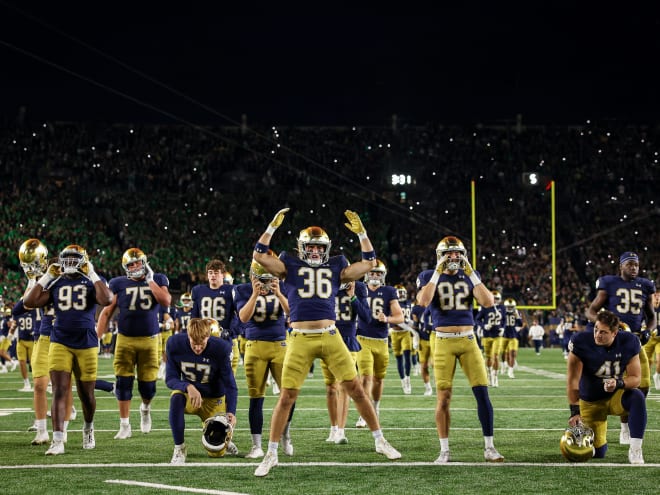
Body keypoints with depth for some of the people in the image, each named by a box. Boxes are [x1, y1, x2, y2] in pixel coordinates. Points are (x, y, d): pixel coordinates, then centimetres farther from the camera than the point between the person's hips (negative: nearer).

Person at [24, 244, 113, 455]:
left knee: (86, 394, 9)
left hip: (86, 344, -1)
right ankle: (58, 440, -15)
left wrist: (92, 275, -13)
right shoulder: (55, 283, 8)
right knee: (59, 392, -11)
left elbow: (106, 300, -19)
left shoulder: (93, 282, 2)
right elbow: (30, 302, -2)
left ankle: (88, 428, 37)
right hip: (60, 343, 1)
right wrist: (46, 277, -2)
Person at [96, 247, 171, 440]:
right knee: (123, 383, -3)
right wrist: (96, 337, -3)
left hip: (149, 339, 0)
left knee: (147, 384, 1)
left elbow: (166, 302, -13)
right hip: (125, 339, 0)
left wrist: (150, 280, -10)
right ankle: (125, 426, 7)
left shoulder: (157, 280, 5)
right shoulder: (119, 284, 3)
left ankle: (145, 408, 35)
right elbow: (107, 312, 4)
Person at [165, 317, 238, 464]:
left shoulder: (220, 348, -23)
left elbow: (230, 386, -19)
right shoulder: (175, 344, -20)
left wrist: (231, 412, -35)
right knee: (176, 399, -37)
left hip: (213, 399, -1)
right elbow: (170, 379, -17)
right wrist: (188, 387, -38)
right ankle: (179, 448, -20)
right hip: (189, 394, 1)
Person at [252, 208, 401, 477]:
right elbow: (259, 256, -5)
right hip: (300, 339, -2)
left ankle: (380, 441, 16)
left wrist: (361, 233, 5)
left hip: (330, 336, 2)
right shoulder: (290, 266, 6)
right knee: (287, 396, -2)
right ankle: (271, 454, 8)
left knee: (356, 388, 2)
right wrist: (273, 227, -9)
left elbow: (369, 263, 13)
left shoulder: (335, 267, 12)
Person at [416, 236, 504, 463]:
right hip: (444, 342, -2)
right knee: (443, 396, -3)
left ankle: (489, 447, 4)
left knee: (482, 392, -5)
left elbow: (488, 302, -6)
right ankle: (444, 450, 6)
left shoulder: (470, 276, 9)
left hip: (468, 340, 2)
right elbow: (423, 301, -19)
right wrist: (437, 273, -16)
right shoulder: (429, 277, 2)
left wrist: (471, 275, -9)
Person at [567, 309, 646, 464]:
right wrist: (575, 411, -23)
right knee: (597, 453, -2)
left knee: (637, 397, -34)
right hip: (590, 401, -1)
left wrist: (619, 383, -34)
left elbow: (635, 378, -11)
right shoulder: (581, 342, -23)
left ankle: (635, 449, -26)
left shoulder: (628, 343, -17)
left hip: (616, 396, 1)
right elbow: (572, 380, -19)